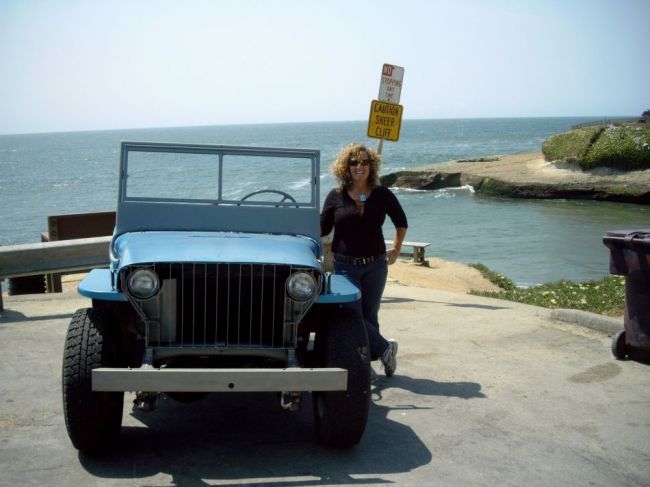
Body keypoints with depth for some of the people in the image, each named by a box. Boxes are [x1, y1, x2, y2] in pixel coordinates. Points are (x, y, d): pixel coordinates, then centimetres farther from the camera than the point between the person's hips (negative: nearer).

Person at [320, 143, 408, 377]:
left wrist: (396, 249, 11)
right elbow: (322, 228, 4)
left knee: (369, 316, 7)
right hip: (345, 266, -1)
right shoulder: (336, 196, -1)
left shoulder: (382, 195, 1)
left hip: (375, 265, 1)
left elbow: (401, 222, 15)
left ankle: (367, 363, 17)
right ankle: (385, 348, 8)